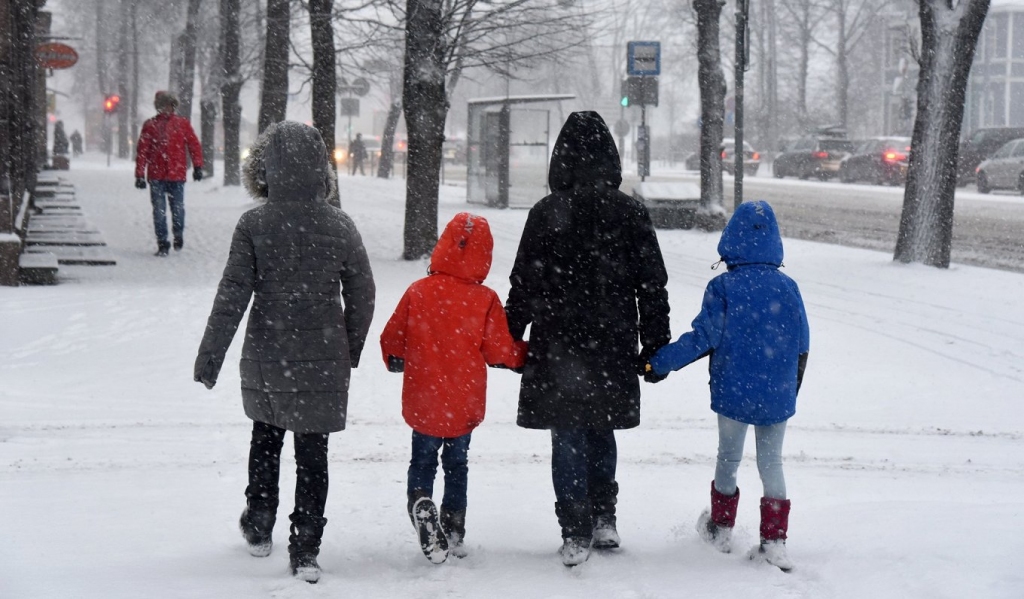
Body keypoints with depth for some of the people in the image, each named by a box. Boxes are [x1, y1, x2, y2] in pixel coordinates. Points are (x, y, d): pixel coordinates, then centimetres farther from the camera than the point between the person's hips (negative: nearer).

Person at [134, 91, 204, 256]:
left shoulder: (182, 123, 7)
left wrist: (197, 166, -3)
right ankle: (162, 243, 5)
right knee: (159, 211, -1)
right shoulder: (150, 125, 6)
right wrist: (140, 175, -1)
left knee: (178, 208, 2)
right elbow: (142, 151, 4)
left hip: (177, 175, 0)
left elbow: (194, 145, 7)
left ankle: (178, 234, 27)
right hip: (156, 177, 0)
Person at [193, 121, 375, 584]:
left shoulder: (253, 225, -12)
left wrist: (210, 356, -5)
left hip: (266, 359, 0)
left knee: (265, 440, 23)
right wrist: (350, 352, 15)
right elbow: (362, 295, 1)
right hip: (324, 362, 0)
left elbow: (233, 295, -12)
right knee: (312, 453, 7)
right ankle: (305, 550, 5)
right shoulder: (340, 226, -6)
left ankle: (259, 527, 35)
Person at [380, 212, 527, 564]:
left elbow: (392, 340, 0)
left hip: (423, 403, 0)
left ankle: (420, 500, -14)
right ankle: (454, 533, 22)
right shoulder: (485, 300, -13)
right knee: (457, 465, 18)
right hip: (465, 406, 0)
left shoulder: (417, 292, -9)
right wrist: (526, 354, 15)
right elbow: (500, 352, -7)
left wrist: (396, 362, 23)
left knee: (422, 461, 15)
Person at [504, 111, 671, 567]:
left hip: (559, 345, -2)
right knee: (602, 433, 20)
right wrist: (655, 346, 9)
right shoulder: (632, 214, -1)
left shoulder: (545, 214, -7)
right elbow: (653, 286, 2)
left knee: (567, 439, 4)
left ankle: (576, 534, 3)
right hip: (613, 347, 2)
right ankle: (604, 520, 23)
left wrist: (510, 339, 8)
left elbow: (523, 285, -3)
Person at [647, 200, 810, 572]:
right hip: (778, 396, 2)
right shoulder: (788, 288, -2)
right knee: (771, 462, 10)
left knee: (728, 458, 16)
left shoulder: (723, 287, -12)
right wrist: (791, 391, 17)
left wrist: (660, 362, -4)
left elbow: (703, 338, -13)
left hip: (734, 393, -2)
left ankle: (721, 528, 30)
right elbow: (802, 345, 4)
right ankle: (774, 541, 5)